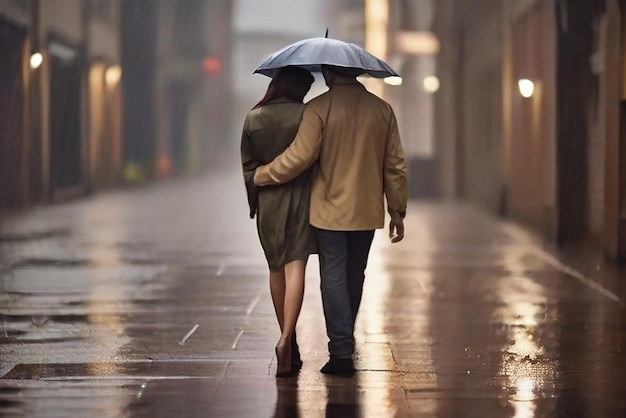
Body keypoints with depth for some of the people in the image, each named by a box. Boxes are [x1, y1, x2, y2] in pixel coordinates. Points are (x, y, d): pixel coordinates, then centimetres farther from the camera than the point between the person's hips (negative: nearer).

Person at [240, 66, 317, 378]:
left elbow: (248, 166, 7)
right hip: (300, 197, -4)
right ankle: (286, 339, -22)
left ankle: (288, 340, 23)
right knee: (295, 267, -6)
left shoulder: (253, 118, 3)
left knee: (276, 269, 15)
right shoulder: (305, 115, -9)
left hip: (268, 200, 4)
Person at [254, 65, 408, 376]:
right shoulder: (382, 109, 3)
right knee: (354, 277, 17)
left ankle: (341, 352, -4)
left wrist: (260, 176, -1)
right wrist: (397, 211, 12)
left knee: (334, 278, 1)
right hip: (367, 211, 4)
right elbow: (395, 165, 5)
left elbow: (299, 157, -16)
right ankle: (344, 343, 29)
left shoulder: (319, 108, -11)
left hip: (330, 210, -4)